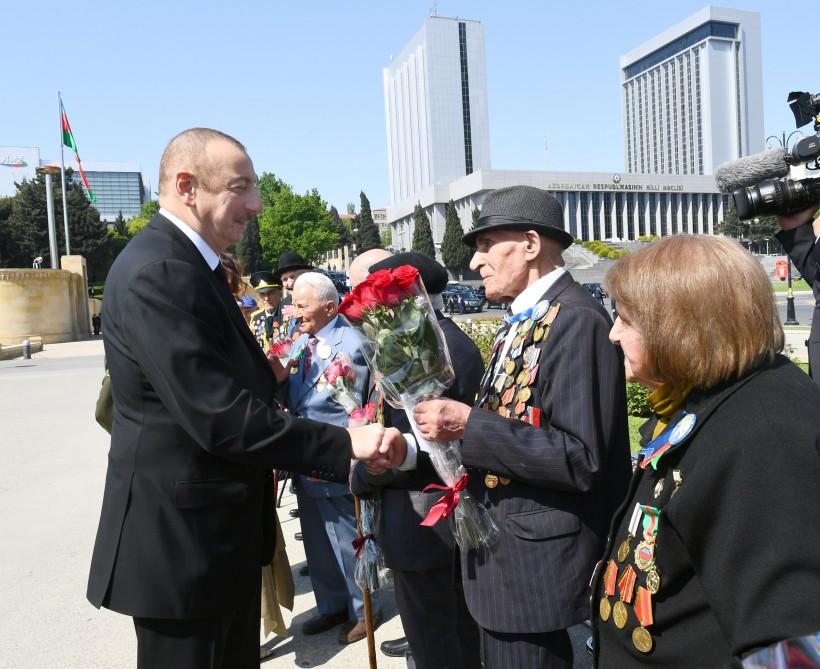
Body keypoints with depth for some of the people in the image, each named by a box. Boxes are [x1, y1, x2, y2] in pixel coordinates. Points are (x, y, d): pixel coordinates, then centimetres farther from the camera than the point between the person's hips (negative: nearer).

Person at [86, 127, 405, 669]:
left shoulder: (188, 264, 11)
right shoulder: (156, 272, -22)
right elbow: (218, 416, -29)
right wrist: (345, 445, -25)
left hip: (216, 533, 10)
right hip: (184, 541, -10)